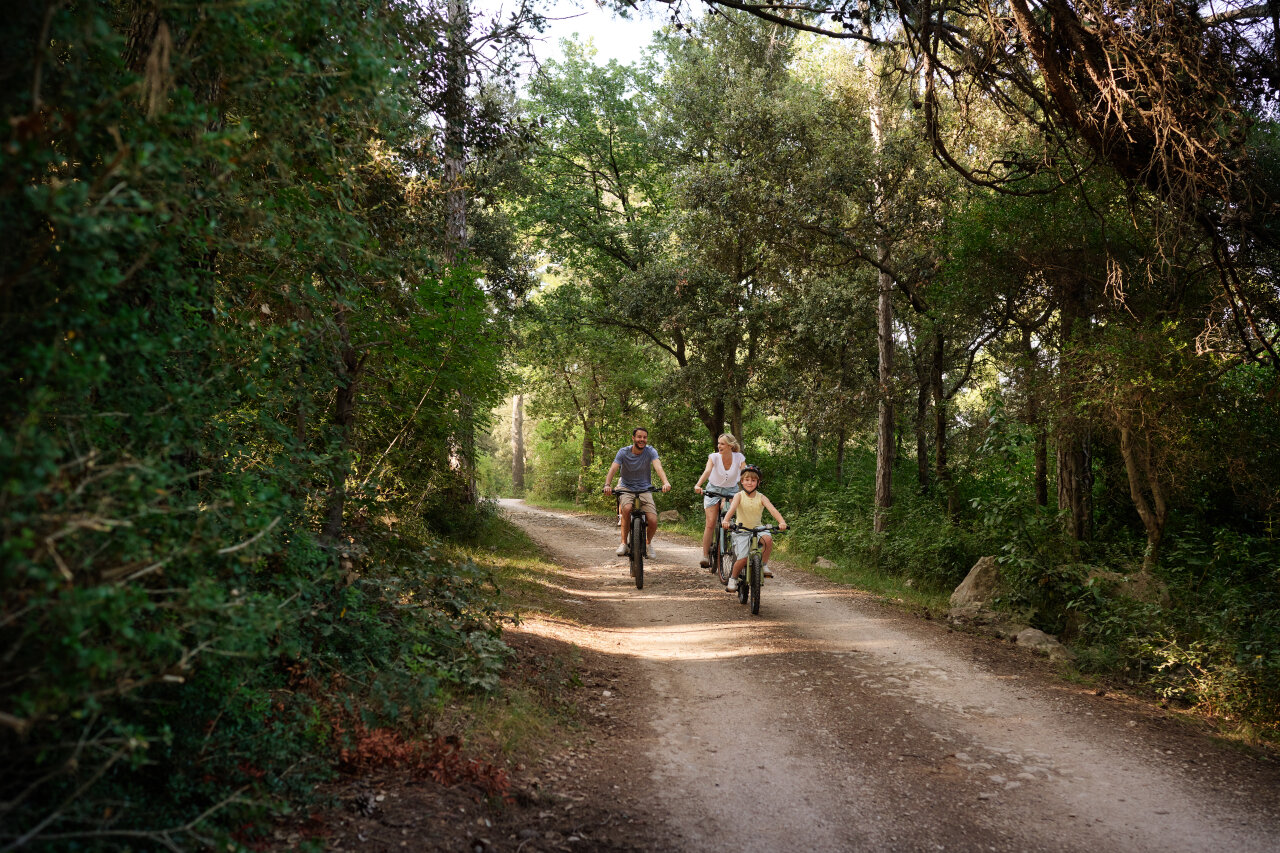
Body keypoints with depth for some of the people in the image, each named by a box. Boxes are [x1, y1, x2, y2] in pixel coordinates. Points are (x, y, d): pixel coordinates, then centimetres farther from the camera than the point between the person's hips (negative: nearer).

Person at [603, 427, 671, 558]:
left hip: (645, 490, 1)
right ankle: (623, 542, -17)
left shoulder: (650, 452, -7)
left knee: (653, 522, -18)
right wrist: (607, 485, -39)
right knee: (627, 508, -35)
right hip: (627, 489, -1)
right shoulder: (623, 452, -6)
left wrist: (666, 482, -44)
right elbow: (613, 469, -19)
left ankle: (648, 542, 17)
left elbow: (658, 467, -24)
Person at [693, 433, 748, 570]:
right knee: (711, 523, -13)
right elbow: (707, 471, -33)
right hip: (713, 491, -1)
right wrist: (698, 485, -51)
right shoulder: (714, 457, -17)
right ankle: (705, 556, -11)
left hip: (731, 492, 1)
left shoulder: (739, 458, -14)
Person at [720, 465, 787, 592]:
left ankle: (764, 565, -9)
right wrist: (725, 521, -45)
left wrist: (782, 522, -38)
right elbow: (732, 508, -25)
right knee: (743, 559, -16)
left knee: (768, 539, -32)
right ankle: (733, 578, 13)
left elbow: (772, 510, -19)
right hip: (741, 530, -1)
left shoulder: (761, 497, -3)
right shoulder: (739, 496, -6)